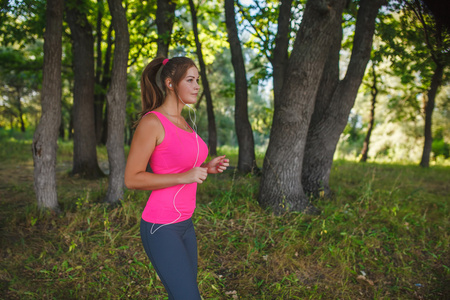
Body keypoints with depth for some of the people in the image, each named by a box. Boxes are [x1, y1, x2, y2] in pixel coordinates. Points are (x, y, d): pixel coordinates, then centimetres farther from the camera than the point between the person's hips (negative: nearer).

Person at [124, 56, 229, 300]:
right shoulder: (150, 121, -16)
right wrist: (185, 177, -23)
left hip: (183, 224, 9)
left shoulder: (183, 123, 10)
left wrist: (207, 168, 2)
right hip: (160, 228, -9)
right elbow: (132, 179, -16)